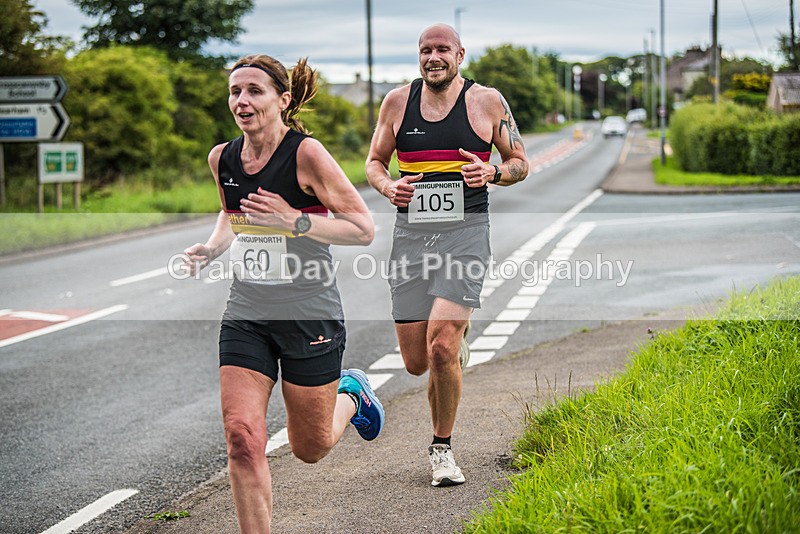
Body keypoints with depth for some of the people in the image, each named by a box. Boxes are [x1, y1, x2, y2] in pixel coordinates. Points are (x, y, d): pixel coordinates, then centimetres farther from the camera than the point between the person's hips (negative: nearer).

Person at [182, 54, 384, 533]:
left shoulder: (307, 154, -15)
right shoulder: (223, 159, 2)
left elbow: (363, 228, -14)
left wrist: (293, 220, -26)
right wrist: (211, 248, 2)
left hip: (309, 314, -4)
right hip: (246, 315, 4)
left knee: (310, 448, 12)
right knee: (242, 438, -10)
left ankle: (352, 395, 45)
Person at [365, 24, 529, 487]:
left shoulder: (488, 101, 3)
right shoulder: (397, 102, 9)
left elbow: (520, 163, 11)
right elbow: (375, 162, 19)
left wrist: (492, 173, -11)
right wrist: (387, 185, -4)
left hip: (465, 231, -3)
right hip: (411, 234, 3)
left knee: (441, 347, -18)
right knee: (416, 362, 3)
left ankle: (443, 448, 2)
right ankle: (458, 340, 40)